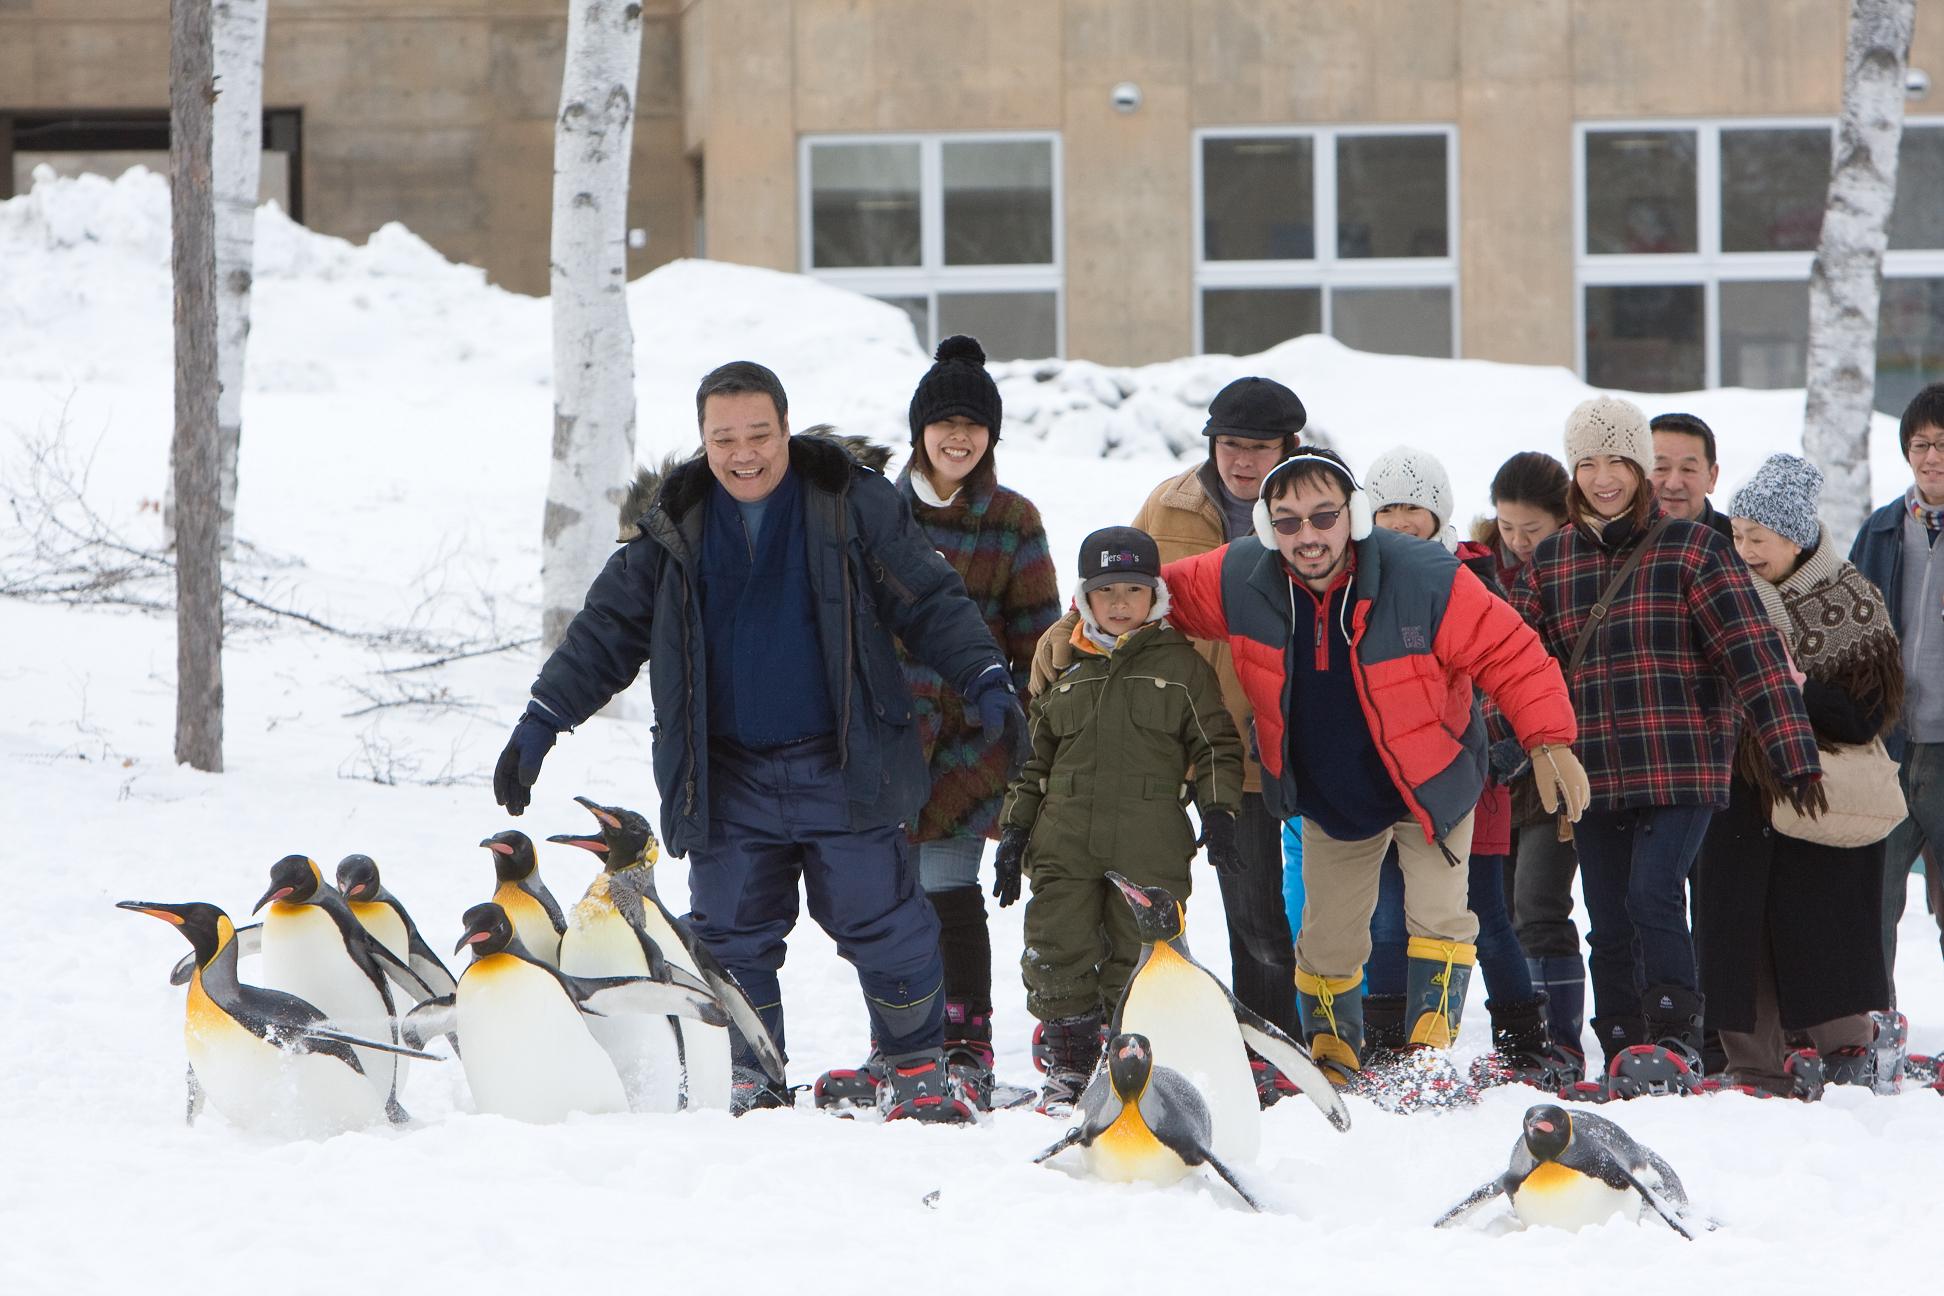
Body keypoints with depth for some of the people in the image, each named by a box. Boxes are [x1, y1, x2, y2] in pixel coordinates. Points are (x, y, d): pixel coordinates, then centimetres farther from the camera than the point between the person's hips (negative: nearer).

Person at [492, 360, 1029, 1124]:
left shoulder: (852, 505, -2)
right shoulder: (674, 527, 6)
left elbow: (930, 601, 1)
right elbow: (607, 629, 10)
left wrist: (986, 682, -11)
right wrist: (541, 723, 5)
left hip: (841, 769, -2)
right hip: (727, 779, 2)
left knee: (884, 927, -2)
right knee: (733, 937, 3)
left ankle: (919, 1072, 11)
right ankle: (749, 1086, 14)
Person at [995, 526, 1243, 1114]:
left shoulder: (1182, 665, 5)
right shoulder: (1062, 664, 11)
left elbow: (1216, 746, 9)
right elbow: (1034, 757, 17)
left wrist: (1218, 813, -3)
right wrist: (1015, 832, 12)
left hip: (1149, 846, -2)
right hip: (1064, 844, 2)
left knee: (1137, 960, -1)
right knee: (1058, 956, -1)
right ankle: (1067, 1066, 11)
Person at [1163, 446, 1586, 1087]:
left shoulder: (1426, 580, -30)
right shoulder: (1239, 581, -21)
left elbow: (1509, 654, -22)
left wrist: (1550, 741, -27)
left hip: (1431, 787, -3)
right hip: (1329, 801, 3)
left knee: (1438, 914, -14)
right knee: (1329, 937, 10)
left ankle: (1430, 1050, -4)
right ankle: (1331, 1054, 30)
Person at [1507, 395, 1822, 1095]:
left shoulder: (1692, 549, -1)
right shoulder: (1549, 562, 12)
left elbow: (1753, 652, -7)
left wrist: (1792, 750, -14)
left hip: (1681, 768, -4)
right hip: (1593, 774, 4)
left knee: (1653, 899, -17)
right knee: (1609, 923, 5)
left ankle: (1676, 1045, -10)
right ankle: (1624, 1058, 13)